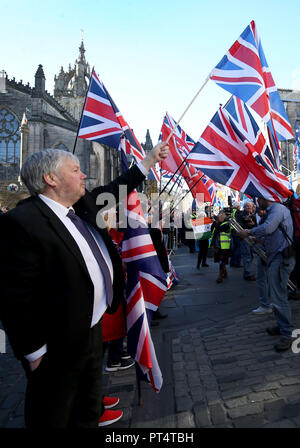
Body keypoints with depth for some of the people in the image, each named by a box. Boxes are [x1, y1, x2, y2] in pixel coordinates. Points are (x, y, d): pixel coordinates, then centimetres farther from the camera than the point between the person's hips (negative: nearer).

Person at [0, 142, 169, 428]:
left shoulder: (83, 206, 1)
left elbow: (114, 190, 16)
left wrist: (149, 160, 19)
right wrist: (35, 351, -17)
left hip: (93, 327, 8)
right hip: (59, 345, -8)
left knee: (89, 407, 28)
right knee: (54, 416, 19)